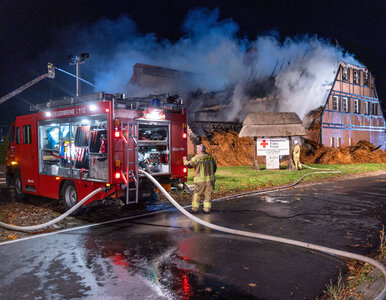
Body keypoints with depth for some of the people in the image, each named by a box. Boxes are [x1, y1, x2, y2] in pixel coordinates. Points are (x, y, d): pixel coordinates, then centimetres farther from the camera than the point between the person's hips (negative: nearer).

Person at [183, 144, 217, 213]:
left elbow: (189, 165, -7)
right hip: (210, 179, 4)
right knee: (208, 195, 9)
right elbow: (215, 167, 15)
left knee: (197, 195, 9)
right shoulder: (210, 156, 5)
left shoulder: (197, 158, -12)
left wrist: (185, 160, 13)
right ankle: (207, 209, 10)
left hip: (200, 180, -4)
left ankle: (195, 208, 14)